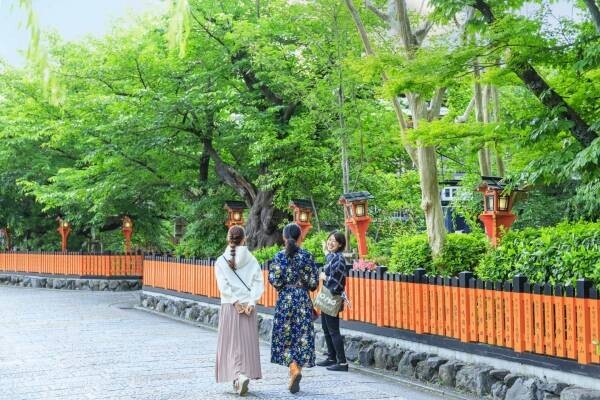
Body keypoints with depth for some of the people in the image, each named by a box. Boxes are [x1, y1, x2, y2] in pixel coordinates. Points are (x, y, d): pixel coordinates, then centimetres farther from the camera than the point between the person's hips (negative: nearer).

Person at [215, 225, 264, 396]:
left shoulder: (221, 261, -3)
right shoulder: (252, 260, 1)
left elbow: (223, 286, -10)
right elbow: (258, 284, -6)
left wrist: (235, 302, -8)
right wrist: (251, 302, -9)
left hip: (230, 307, -1)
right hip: (249, 306, 1)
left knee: (233, 344, 1)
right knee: (247, 343, 10)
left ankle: (239, 376, -18)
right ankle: (243, 376, 12)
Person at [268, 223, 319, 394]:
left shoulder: (279, 256, -5)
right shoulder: (307, 256, -3)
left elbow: (274, 280, -8)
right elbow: (314, 282, -3)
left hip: (285, 299, -1)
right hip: (303, 300, 1)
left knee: (285, 337, 5)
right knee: (302, 337, 6)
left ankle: (294, 369, -15)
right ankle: (296, 370, 4)